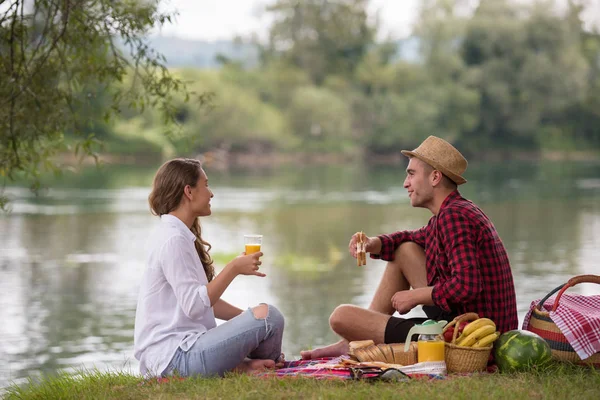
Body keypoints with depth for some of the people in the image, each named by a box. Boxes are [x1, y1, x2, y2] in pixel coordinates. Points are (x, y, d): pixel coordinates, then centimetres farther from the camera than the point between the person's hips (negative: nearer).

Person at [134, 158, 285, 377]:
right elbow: (194, 306, -20)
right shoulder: (173, 240, -14)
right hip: (174, 357, -11)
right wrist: (234, 268, -15)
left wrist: (247, 317, 8)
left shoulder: (181, 236, 17)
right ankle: (268, 367, 7)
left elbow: (207, 300, 17)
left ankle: (241, 365, 1)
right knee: (268, 316, -19)